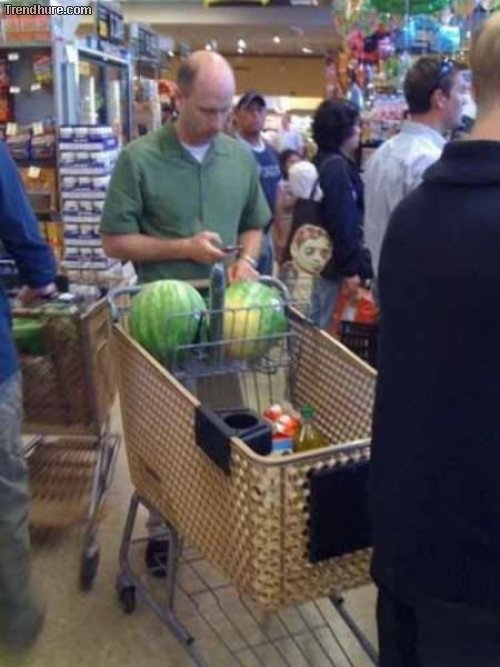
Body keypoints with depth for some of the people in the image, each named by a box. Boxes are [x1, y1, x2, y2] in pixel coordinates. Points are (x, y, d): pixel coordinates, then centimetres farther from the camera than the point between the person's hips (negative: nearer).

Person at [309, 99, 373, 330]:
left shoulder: (323, 162, 13)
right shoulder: (337, 166, -17)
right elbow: (341, 222, -22)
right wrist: (350, 269, -20)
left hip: (322, 258, 10)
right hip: (336, 263, -10)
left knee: (318, 326, 16)